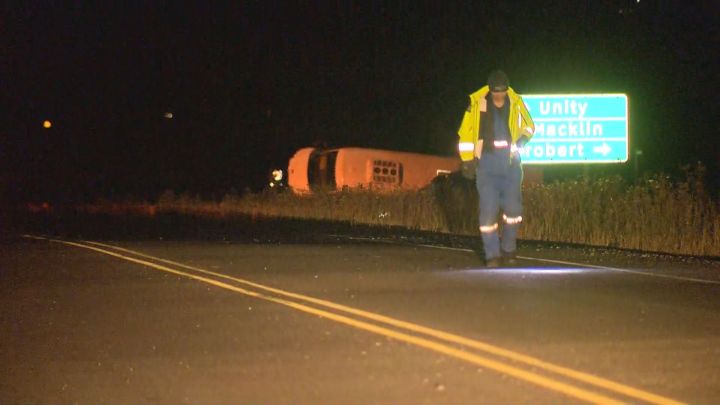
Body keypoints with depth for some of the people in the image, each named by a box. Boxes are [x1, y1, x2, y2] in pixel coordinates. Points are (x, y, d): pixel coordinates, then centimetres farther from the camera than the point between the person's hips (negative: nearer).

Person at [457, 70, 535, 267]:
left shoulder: (515, 102, -2)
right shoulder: (477, 102, -7)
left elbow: (529, 126, 14)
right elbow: (466, 132, 0)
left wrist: (520, 142, -4)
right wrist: (468, 160, -3)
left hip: (510, 162, 2)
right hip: (486, 163, -2)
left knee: (513, 208, 6)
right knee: (488, 209, -5)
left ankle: (508, 250, 23)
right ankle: (492, 255, 0)